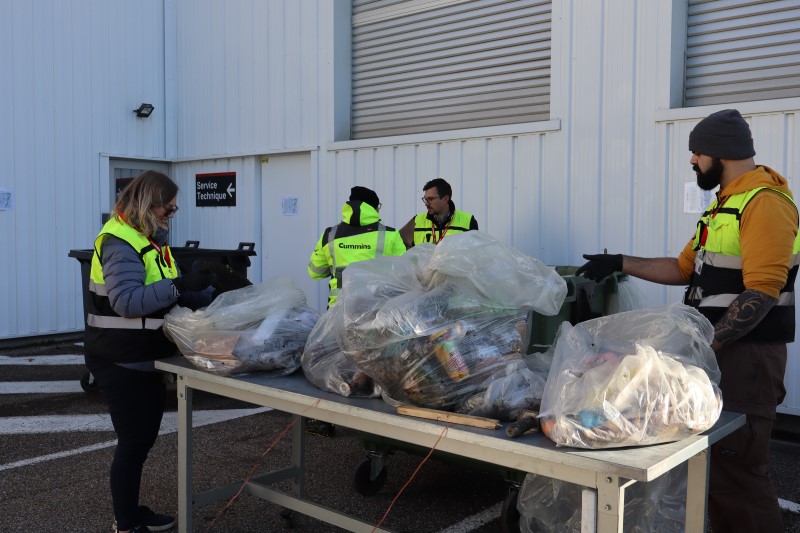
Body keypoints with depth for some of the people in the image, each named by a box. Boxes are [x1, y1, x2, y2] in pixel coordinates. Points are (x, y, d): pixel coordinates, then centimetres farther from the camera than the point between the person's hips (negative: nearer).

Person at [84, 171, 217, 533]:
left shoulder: (150, 240, 12)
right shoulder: (120, 242, -18)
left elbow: (160, 292, 14)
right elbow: (126, 301, -29)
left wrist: (210, 292, 2)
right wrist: (180, 286, -34)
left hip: (145, 359, 9)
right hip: (122, 363, -9)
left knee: (144, 437, 18)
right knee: (133, 441, 1)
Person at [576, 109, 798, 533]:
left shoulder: (765, 202, -14)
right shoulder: (726, 202, 17)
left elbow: (762, 293, -22)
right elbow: (685, 268, 20)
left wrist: (705, 345, -23)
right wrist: (620, 263, 14)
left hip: (747, 356, -9)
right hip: (718, 350, 10)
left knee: (736, 472, -5)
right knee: (715, 462, 15)